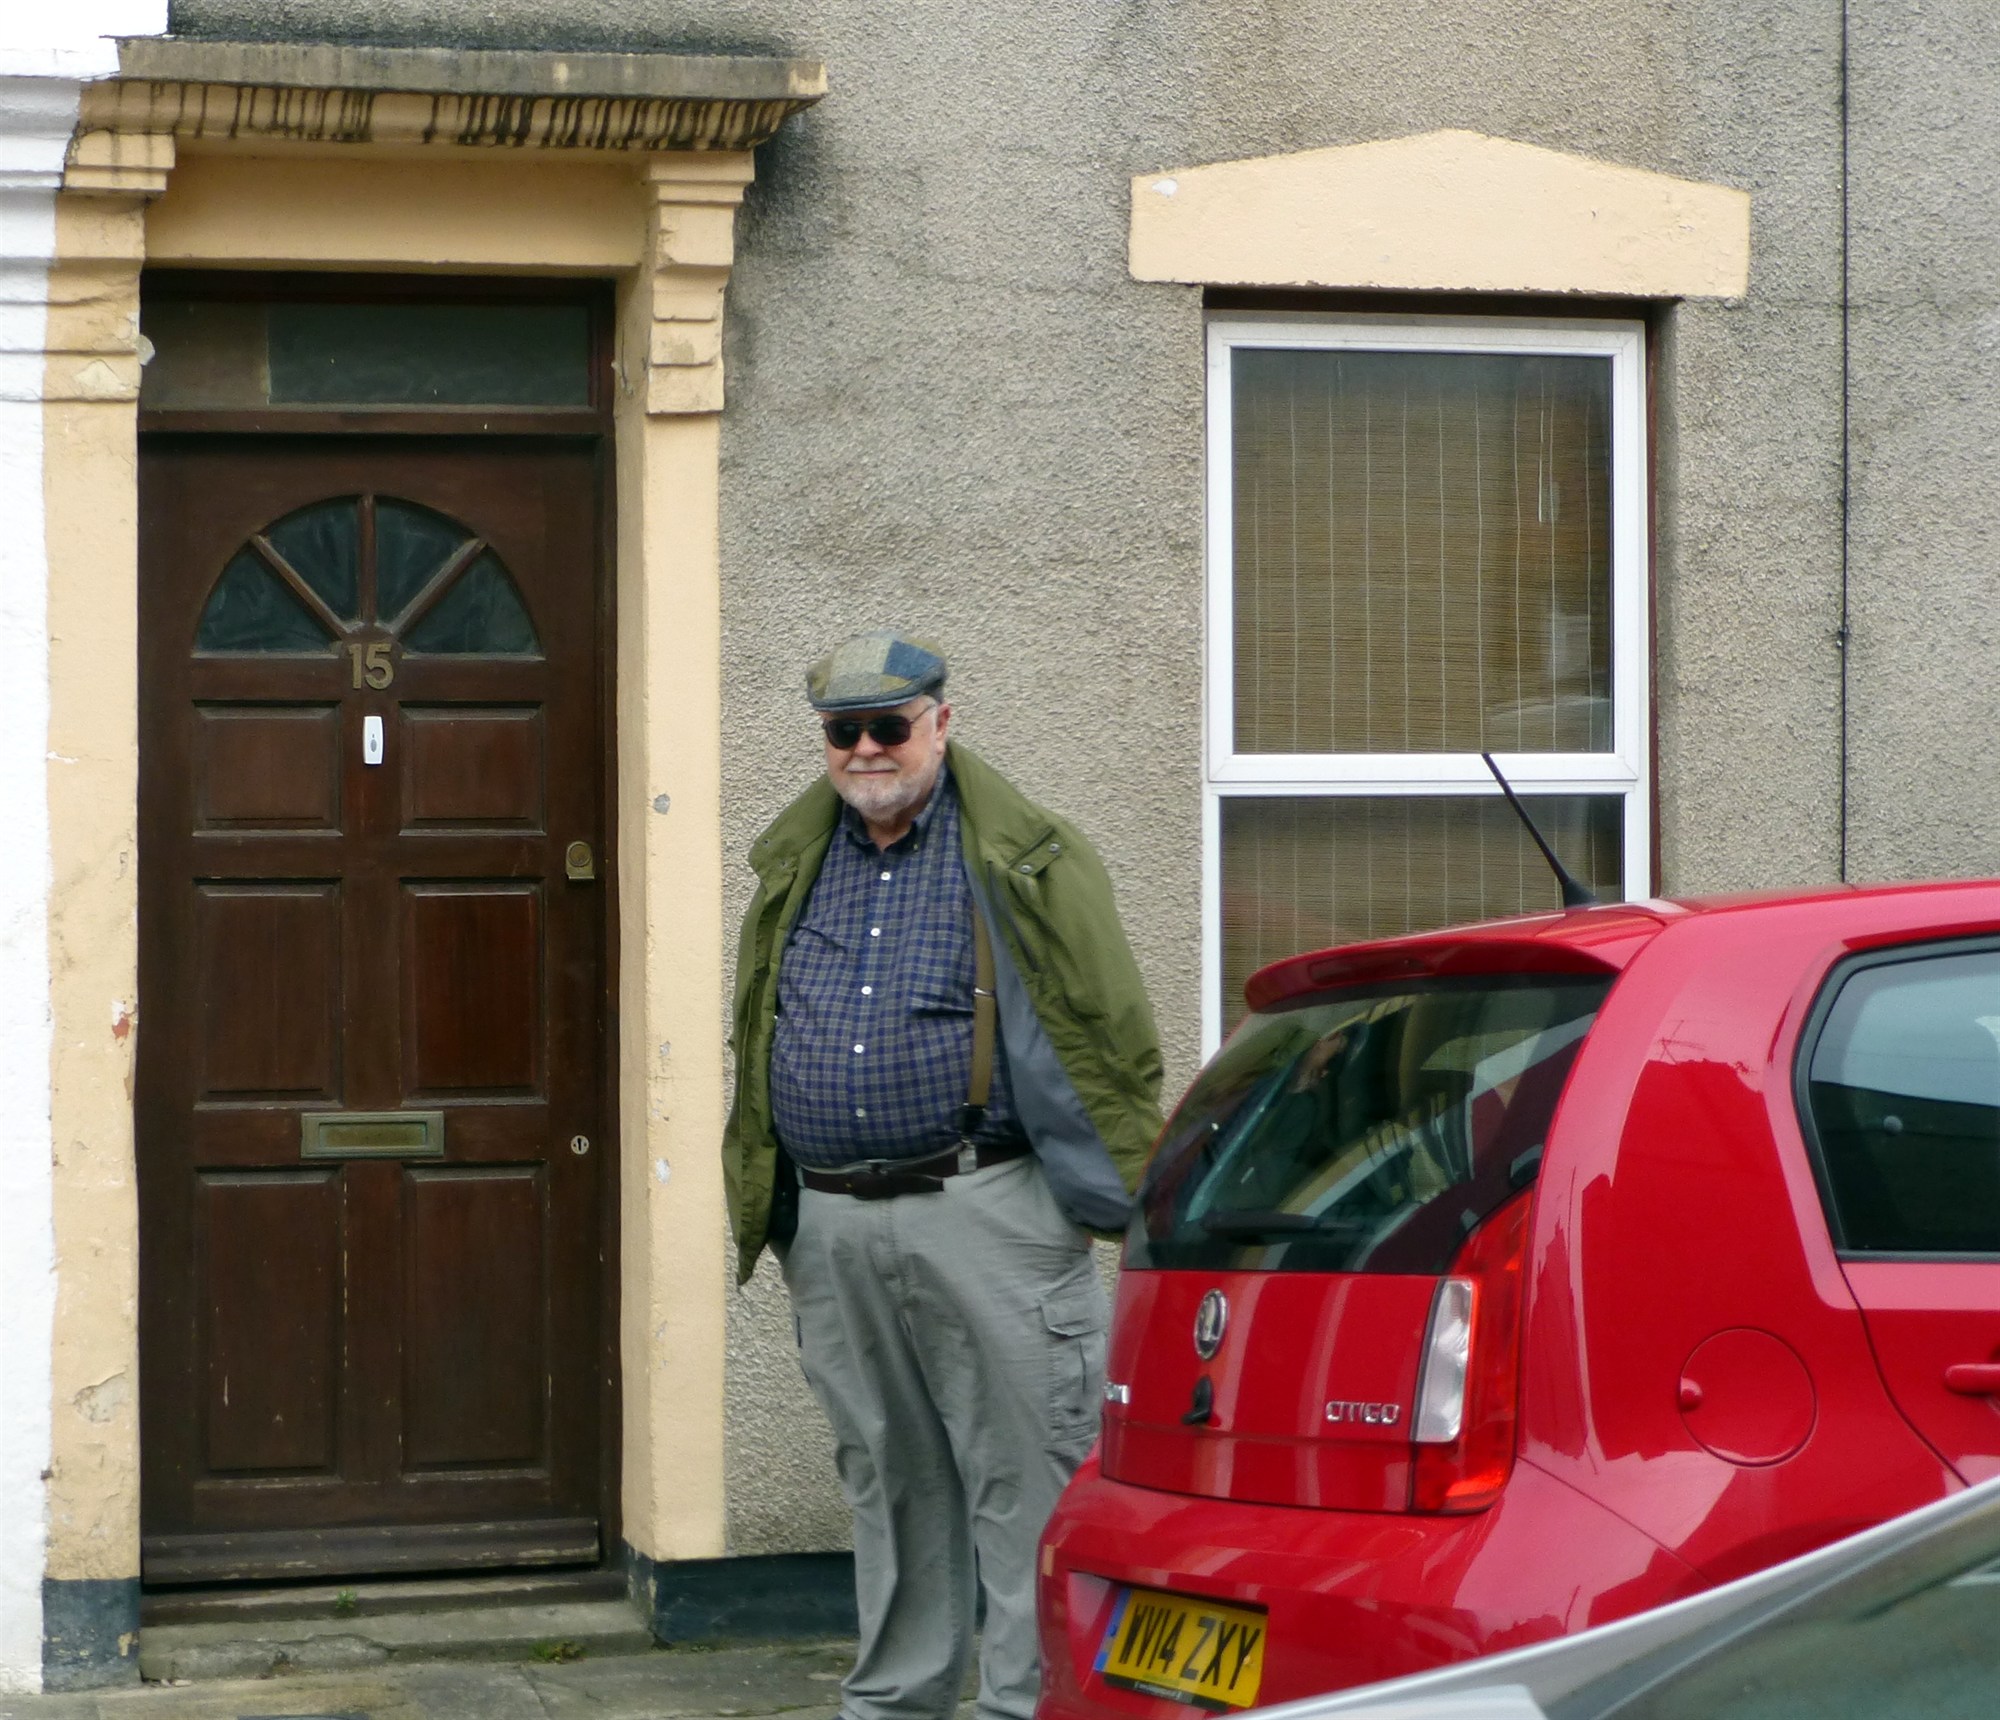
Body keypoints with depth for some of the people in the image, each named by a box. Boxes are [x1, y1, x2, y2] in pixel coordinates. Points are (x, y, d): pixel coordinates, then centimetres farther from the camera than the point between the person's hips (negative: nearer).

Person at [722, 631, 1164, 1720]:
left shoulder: (1022, 864, -2)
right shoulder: (795, 865, 15)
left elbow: (1110, 1039, -3)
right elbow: (759, 1049, 23)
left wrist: (1133, 1201, -8)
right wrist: (767, 1212, 19)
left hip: (982, 1218, -5)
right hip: (833, 1233, 6)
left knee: (1022, 1478, -4)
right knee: (886, 1479, 15)